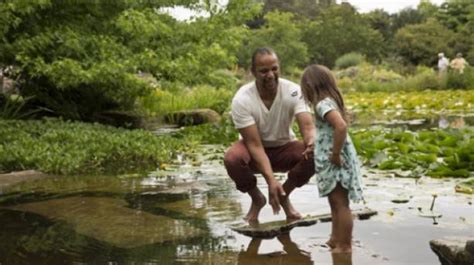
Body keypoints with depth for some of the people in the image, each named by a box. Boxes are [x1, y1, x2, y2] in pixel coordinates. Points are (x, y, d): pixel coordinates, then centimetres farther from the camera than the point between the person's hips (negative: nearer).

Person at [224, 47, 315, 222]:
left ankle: (284, 195, 0)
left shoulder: (294, 92, -21)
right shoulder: (242, 100, -26)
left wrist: (312, 141, -58)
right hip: (253, 149, -1)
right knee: (232, 159, -35)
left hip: (284, 148, 2)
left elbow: (307, 126, -32)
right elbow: (254, 144, -29)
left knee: (314, 155, -29)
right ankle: (257, 198, -3)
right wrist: (271, 180, -40)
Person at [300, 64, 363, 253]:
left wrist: (335, 154, -26)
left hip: (335, 163, -10)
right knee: (335, 203, 21)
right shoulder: (330, 102, 11)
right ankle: (335, 240, 34)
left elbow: (341, 126, -33)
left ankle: (345, 246, 5)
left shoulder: (323, 104, -18)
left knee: (340, 204, -2)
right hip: (332, 164, 10)